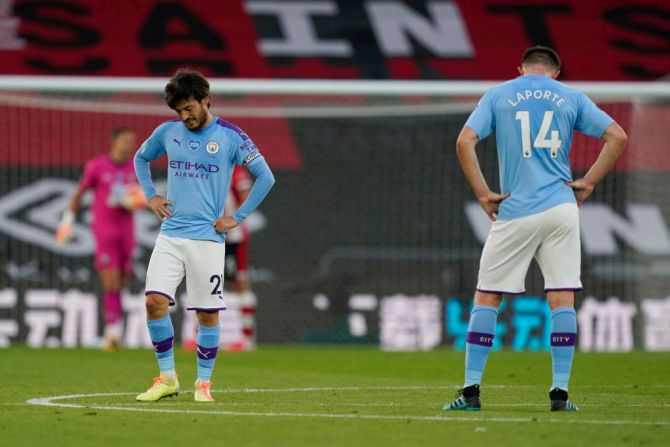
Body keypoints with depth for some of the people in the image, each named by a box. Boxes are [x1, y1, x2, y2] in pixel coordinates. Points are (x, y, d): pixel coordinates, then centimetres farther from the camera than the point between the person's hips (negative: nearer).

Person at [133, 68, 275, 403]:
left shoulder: (231, 137, -3)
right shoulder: (167, 132, 7)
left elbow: (265, 177, -1)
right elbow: (141, 158, 26)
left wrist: (238, 217, -4)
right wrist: (150, 196, 12)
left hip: (208, 237, -2)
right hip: (170, 234, 3)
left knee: (207, 312, -1)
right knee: (155, 300, -11)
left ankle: (204, 382, 14)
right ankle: (167, 378, 2)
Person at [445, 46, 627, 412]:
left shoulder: (498, 95, 7)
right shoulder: (571, 97, 10)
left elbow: (464, 142, -5)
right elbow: (617, 137, 4)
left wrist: (482, 194, -1)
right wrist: (588, 183, 5)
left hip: (515, 213, -1)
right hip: (561, 208, 1)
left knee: (487, 297, 5)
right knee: (562, 298, 3)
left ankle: (471, 390, 1)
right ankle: (560, 392, -2)